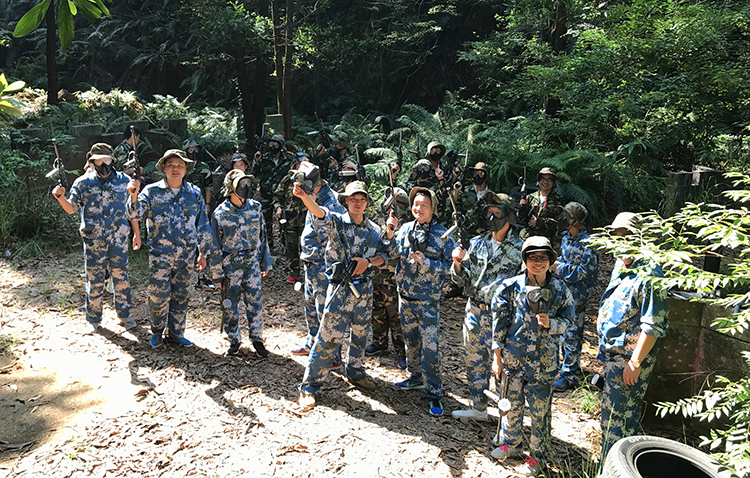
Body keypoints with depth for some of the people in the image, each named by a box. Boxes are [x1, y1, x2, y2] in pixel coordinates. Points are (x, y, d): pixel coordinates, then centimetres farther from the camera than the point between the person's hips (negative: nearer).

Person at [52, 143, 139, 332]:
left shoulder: (123, 180, 4)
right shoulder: (83, 183, 1)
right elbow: (71, 209, 3)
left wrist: (137, 233, 7)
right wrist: (60, 197, -18)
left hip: (119, 240, 1)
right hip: (93, 241, -1)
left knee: (121, 278, 8)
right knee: (95, 280, 6)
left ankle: (124, 315, 23)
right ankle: (94, 319, 20)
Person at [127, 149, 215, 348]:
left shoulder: (194, 194, 4)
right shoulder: (152, 191, -1)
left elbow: (203, 225, 9)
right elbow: (135, 213, -12)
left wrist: (203, 253, 8)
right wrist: (134, 195, -32)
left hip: (186, 254, 2)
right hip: (159, 254, -2)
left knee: (180, 296, 11)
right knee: (158, 295, 1)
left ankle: (176, 333, 27)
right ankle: (157, 332, 24)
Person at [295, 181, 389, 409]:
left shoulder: (373, 229, 5)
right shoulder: (336, 222, -9)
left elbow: (383, 255, 10)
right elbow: (320, 214, -30)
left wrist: (368, 262, -12)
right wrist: (304, 196, -51)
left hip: (364, 289, 5)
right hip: (340, 289, -5)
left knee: (360, 334, 19)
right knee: (329, 337, -4)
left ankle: (355, 373, 41)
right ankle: (309, 386, 8)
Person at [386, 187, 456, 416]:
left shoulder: (442, 234, -7)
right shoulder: (406, 229, 4)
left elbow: (448, 265, -8)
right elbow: (395, 254, -3)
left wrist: (425, 262, -21)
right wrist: (390, 233, -16)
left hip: (427, 298, -5)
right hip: (405, 294, 5)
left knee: (430, 346, -5)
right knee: (411, 340, 18)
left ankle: (434, 393, 5)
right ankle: (416, 377, 37)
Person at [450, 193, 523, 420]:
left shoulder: (518, 248, -7)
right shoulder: (477, 243, 6)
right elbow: (462, 279, 8)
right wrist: (458, 262, -11)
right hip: (474, 310, 5)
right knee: (474, 361, 15)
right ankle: (478, 408, 31)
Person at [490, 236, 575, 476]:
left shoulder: (560, 291, -4)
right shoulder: (510, 287, -6)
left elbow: (568, 319, 4)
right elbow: (500, 322, -3)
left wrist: (551, 323, -18)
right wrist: (497, 356, -2)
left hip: (543, 362, -1)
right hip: (513, 357, 1)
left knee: (540, 409, 8)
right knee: (512, 403, 17)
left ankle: (538, 455, 29)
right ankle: (511, 443, 41)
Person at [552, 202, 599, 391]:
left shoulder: (587, 244, -20)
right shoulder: (567, 237, 7)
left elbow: (585, 272, -21)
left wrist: (559, 268, -19)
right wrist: (555, 262, 1)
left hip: (576, 297, -9)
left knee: (571, 335, -3)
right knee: (563, 331, 19)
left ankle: (569, 375, 5)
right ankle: (571, 364, 36)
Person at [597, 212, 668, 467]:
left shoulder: (649, 274, -20)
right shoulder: (620, 267, 10)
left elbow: (653, 326, -22)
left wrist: (635, 363, -22)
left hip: (629, 358, -9)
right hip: (613, 354, 9)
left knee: (615, 417, -2)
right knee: (618, 415, 20)